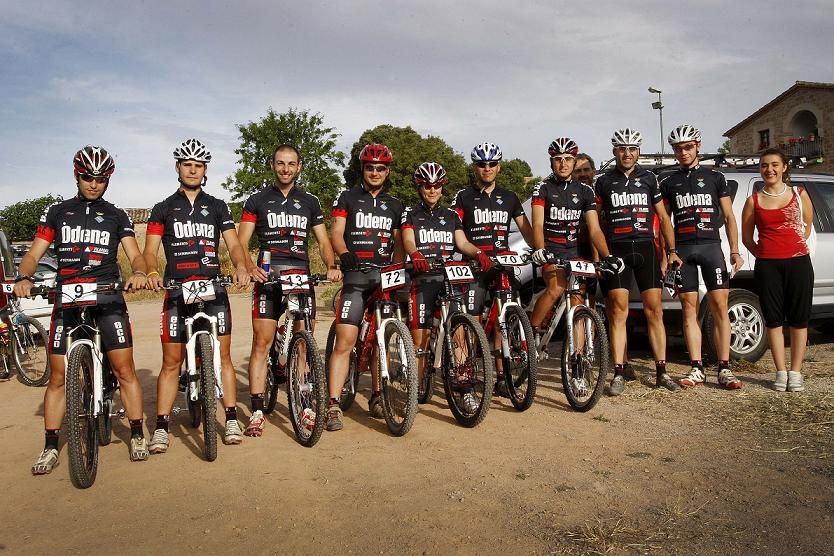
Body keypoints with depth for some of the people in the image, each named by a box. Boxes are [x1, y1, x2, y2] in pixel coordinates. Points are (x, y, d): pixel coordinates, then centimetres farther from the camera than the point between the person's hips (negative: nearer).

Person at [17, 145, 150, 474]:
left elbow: (134, 254, 4)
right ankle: (51, 447, 12)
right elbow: (34, 253, 6)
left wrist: (138, 272, -20)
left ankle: (137, 436, 5)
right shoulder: (57, 212, 13)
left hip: (108, 297, -1)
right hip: (67, 299, 1)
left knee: (124, 369, -6)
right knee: (58, 377, 2)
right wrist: (23, 277, -15)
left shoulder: (117, 216, 12)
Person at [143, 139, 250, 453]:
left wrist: (241, 267, -17)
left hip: (213, 287, 0)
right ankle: (161, 428, 5)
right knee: (171, 361, 0)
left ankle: (231, 420, 4)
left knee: (223, 356, -2)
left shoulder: (217, 206, 14)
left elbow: (233, 243, 5)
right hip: (177, 290, 0)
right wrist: (152, 272, -19)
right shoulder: (163, 209, 12)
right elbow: (150, 250, 3)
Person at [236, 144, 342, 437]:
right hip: (268, 278, -2)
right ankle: (257, 412, -2)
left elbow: (323, 241, 11)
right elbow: (241, 242, 0)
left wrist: (331, 265, -9)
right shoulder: (257, 200, 6)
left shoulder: (310, 202, 14)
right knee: (261, 343, -7)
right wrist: (250, 266, -21)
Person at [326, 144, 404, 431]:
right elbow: (336, 234, -4)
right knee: (344, 342, -11)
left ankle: (376, 397, 22)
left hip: (385, 276, 4)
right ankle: (333, 405, -9)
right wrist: (344, 254, -25)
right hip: (355, 275, -3)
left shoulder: (394, 205, 17)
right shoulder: (347, 197, 6)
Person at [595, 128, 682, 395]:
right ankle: (618, 374, -1)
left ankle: (661, 372, 8)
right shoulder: (604, 181, 8)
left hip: (645, 248, 2)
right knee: (618, 312, -5)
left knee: (654, 310, 1)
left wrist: (672, 250, 7)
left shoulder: (648, 178, 13)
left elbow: (663, 216, 15)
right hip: (616, 250, -2)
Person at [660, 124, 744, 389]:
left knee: (719, 305, -7)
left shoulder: (715, 177, 12)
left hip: (711, 245, -1)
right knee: (689, 307, 0)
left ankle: (724, 369, -3)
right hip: (682, 249, 1)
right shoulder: (668, 181, 13)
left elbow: (728, 217, 11)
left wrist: (734, 250, 0)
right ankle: (696, 368, 3)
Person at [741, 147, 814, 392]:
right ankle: (781, 372, 10)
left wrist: (794, 245, 8)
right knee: (774, 319, 2)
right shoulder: (754, 201, 5)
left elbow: (808, 224, 16)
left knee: (799, 318, 3)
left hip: (798, 262, 0)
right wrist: (765, 254, 5)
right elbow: (746, 237, 10)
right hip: (767, 265, 0)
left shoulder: (799, 194, 6)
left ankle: (795, 372, 11)